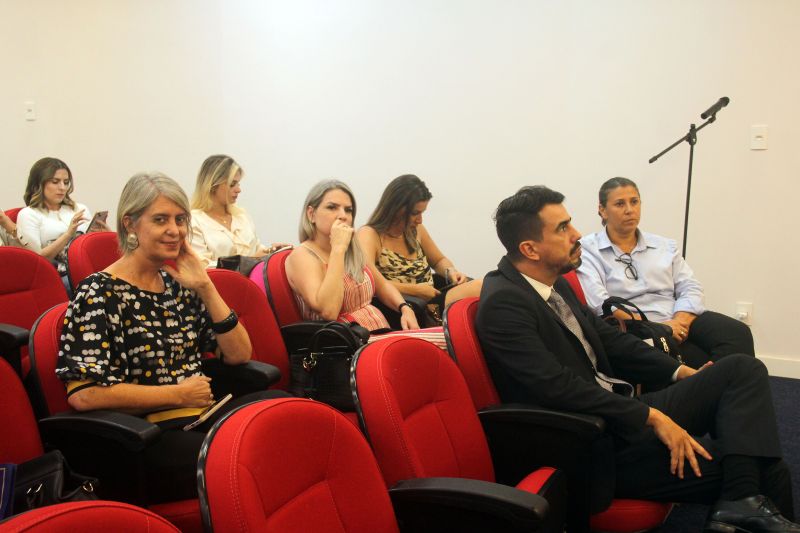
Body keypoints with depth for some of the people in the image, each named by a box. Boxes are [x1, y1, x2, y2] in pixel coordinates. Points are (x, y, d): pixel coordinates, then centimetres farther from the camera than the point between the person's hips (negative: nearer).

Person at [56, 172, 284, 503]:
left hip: (201, 418, 7)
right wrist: (180, 393, -9)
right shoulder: (99, 293, -3)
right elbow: (83, 394, -14)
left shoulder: (178, 284, 14)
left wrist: (205, 287, 2)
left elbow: (239, 355, 12)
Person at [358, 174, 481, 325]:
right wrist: (415, 290, -19)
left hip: (431, 302, 8)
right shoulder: (369, 235, -7)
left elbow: (439, 261, 29)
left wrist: (451, 272, 5)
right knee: (481, 289, -25)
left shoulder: (416, 230, 14)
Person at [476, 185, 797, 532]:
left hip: (620, 413, 9)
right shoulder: (503, 304, -18)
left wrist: (681, 372, 10)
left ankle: (741, 502, -16)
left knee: (744, 369, -5)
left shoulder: (555, 284, 8)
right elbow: (558, 387, -23)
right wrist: (651, 417, -20)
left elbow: (609, 340, 18)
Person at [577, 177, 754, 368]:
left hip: (678, 323, 6)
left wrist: (680, 322, -12)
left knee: (737, 333, -24)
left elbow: (690, 288, 11)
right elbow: (600, 305, -9)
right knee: (703, 361, -32)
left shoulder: (665, 246, 21)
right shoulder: (587, 251, 4)